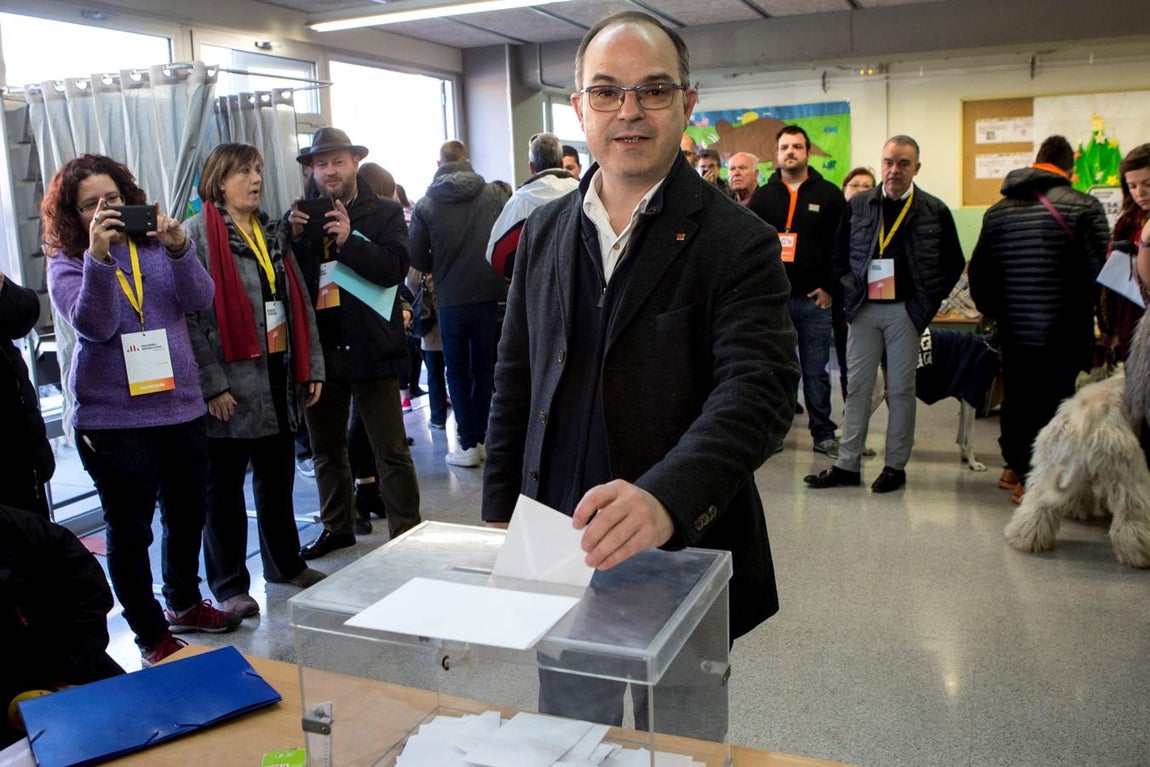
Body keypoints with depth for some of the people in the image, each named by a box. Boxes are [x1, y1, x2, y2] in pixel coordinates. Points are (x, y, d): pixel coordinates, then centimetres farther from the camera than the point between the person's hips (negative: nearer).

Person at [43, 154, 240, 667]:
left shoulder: (155, 244, 4)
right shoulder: (66, 263, -3)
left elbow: (200, 298, -9)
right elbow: (94, 325, -18)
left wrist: (179, 249, -25)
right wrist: (98, 255, -28)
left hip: (181, 406, 4)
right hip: (114, 418, -4)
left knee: (188, 513, 17)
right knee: (130, 528, 3)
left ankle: (184, 603, 38)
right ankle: (153, 636, 18)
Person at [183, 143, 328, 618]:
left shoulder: (272, 233, 14)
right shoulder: (198, 233, -7)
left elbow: (300, 303, 14)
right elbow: (191, 314, -14)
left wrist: (311, 366, 8)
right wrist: (212, 383, -19)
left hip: (279, 378, 7)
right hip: (232, 385, -6)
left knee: (278, 478, 17)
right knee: (224, 487, 5)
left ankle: (285, 565, 32)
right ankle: (230, 585, 17)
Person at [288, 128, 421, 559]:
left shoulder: (385, 213, -2)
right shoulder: (300, 217, 9)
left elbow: (395, 268, -15)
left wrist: (349, 240, -26)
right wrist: (295, 236, -12)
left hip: (369, 346, -5)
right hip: (319, 347, 5)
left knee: (391, 450, 1)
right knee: (326, 448, 17)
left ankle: (406, 534, 10)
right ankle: (337, 527, 33)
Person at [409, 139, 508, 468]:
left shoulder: (426, 204, -6)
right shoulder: (494, 194, -4)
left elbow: (416, 257, -5)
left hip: (450, 299, -1)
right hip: (489, 295, 1)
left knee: (458, 370, 11)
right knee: (485, 367, 14)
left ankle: (468, 443, 9)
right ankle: (483, 438, 18)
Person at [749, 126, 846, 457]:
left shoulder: (828, 194, 5)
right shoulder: (763, 196, 9)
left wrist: (830, 288, -5)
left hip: (814, 298, -1)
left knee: (816, 370, 5)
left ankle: (823, 434, 14)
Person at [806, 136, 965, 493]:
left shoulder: (935, 211, 1)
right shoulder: (857, 206, 5)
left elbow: (954, 263, 8)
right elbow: (839, 255, 14)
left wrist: (929, 301, 0)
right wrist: (851, 289, 2)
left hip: (906, 311, -2)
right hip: (864, 309, 2)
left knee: (901, 389, 5)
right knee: (857, 387, 5)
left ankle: (896, 466, 15)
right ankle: (847, 464, 11)